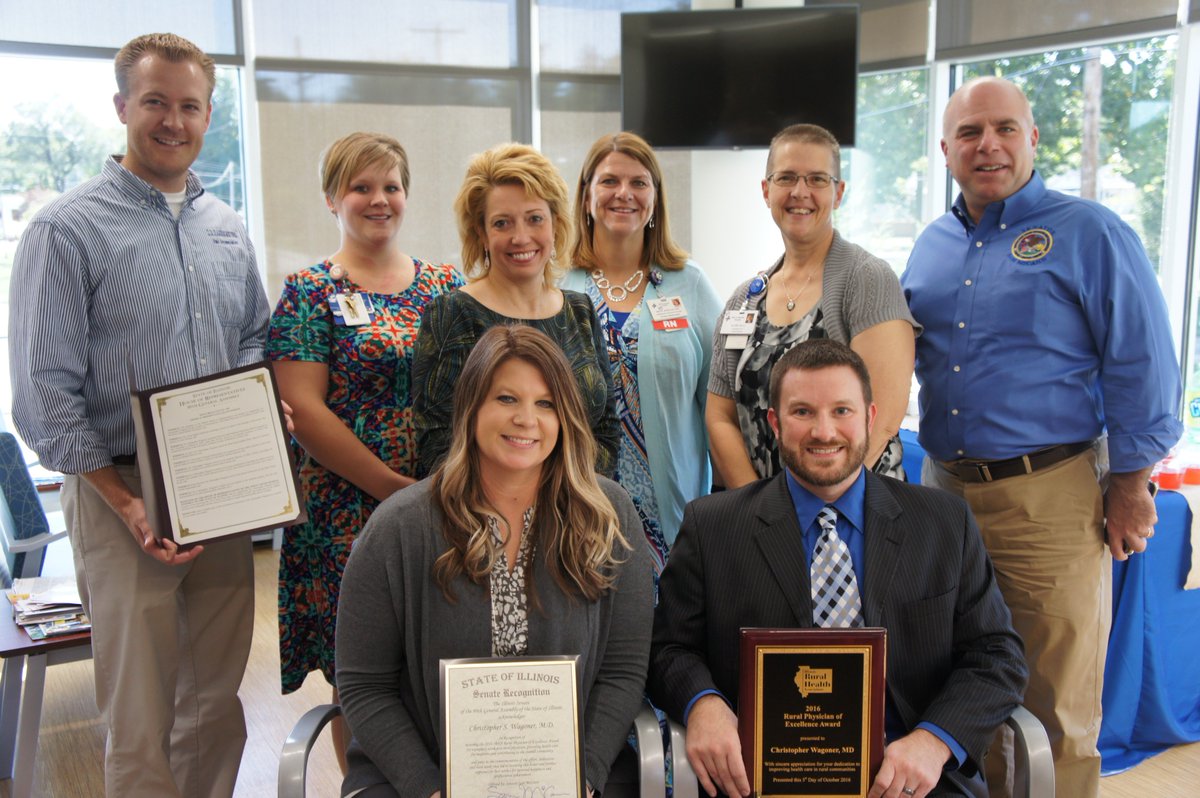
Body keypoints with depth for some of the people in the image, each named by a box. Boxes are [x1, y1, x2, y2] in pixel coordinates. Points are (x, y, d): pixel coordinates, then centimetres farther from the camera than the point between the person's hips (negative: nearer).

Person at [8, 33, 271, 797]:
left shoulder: (229, 230, 11)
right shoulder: (68, 230, -6)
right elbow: (46, 394, -9)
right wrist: (127, 504, -15)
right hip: (123, 496, -5)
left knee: (217, 701, 13)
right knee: (139, 720, 3)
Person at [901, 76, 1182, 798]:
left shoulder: (1088, 234, -4)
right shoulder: (932, 246, 13)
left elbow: (1142, 368, -6)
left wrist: (1130, 486, -7)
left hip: (1050, 498, -5)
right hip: (944, 491, 6)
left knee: (1055, 717, 4)